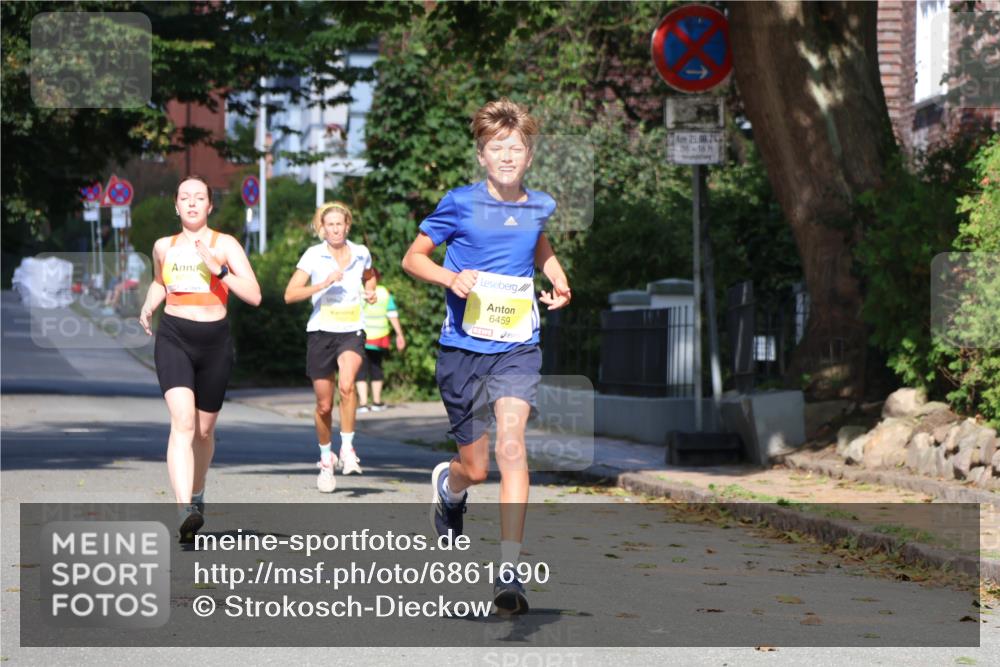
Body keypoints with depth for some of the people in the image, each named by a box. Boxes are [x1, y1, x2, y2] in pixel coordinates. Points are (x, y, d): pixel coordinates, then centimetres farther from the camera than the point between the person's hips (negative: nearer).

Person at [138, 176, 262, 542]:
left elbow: (254, 295, -9)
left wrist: (217, 268, -19)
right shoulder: (163, 247, 9)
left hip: (214, 340, 0)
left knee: (204, 429, 13)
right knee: (182, 422, -20)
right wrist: (148, 307, 14)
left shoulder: (225, 245, 0)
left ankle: (197, 495, 41)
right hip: (173, 338, 0)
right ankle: (185, 512, -32)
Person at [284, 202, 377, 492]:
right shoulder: (313, 255, -4)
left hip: (352, 332, 0)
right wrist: (323, 284, -22)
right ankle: (326, 459, 27)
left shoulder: (361, 253, 5)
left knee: (346, 384, -29)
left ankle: (347, 447, -16)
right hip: (321, 331, 0)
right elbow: (290, 294, -11)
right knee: (324, 405, 6)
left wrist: (370, 291, 8)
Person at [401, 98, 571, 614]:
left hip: (518, 348, 1)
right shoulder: (460, 204, -5)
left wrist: (558, 281, 10)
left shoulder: (538, 207, 5)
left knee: (511, 446, -20)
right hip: (463, 347, -1)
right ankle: (447, 485, 45)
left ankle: (509, 571, -20)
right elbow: (413, 257, 3)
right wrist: (450, 278, -16)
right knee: (476, 468, 5)